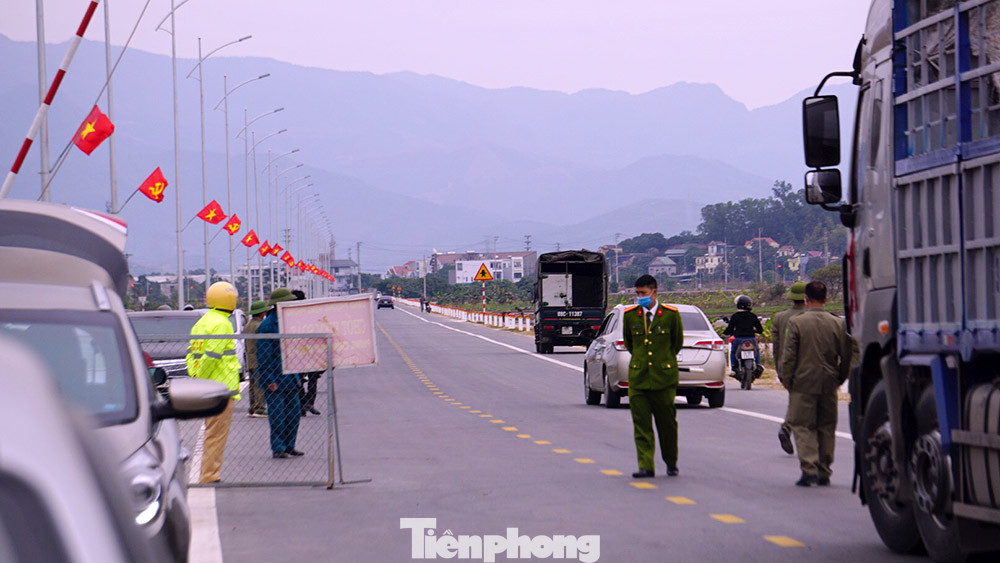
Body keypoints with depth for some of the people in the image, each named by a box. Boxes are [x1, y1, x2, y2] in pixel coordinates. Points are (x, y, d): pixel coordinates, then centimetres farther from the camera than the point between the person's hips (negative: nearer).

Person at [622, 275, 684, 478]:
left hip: (664, 377, -2)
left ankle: (671, 464, 22)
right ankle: (645, 467, -5)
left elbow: (677, 342, 12)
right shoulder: (630, 315, 5)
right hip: (638, 377, 2)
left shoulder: (671, 314, -2)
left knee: (667, 423, 5)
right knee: (641, 423, -4)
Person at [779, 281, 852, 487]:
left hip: (803, 383, -3)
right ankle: (824, 472, 15)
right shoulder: (838, 323, 1)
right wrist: (839, 379, 19)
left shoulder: (796, 322, -9)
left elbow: (788, 356, -8)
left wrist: (786, 380, 2)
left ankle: (809, 469, -10)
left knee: (803, 426, 2)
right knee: (826, 427, 13)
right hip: (829, 384, 3)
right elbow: (846, 356, 6)